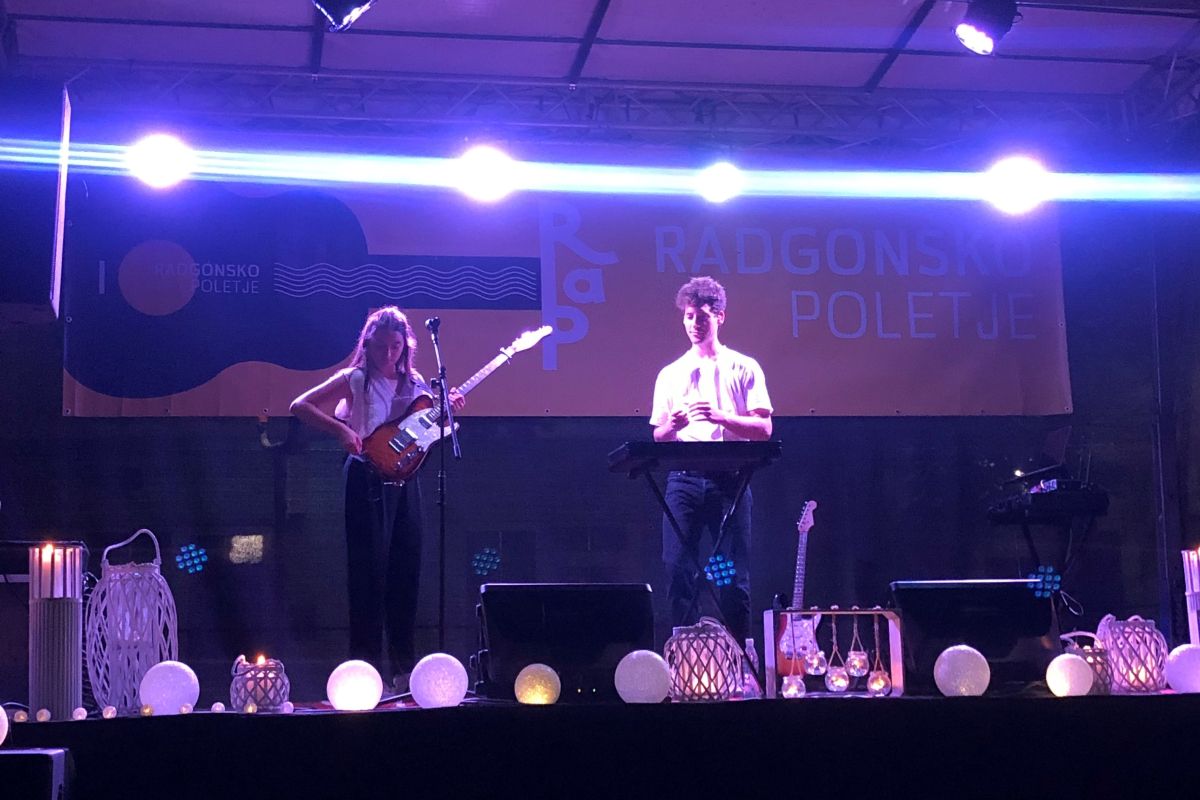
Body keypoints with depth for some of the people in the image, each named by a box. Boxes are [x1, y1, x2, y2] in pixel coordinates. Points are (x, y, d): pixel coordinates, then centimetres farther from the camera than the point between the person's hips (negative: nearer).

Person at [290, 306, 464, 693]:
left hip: (404, 478, 5)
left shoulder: (415, 383, 13)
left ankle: (404, 666, 15)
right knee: (370, 570, -7)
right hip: (368, 478, -5)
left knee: (406, 570, 7)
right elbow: (300, 405, -6)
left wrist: (448, 410, 1)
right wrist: (340, 430, -18)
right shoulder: (356, 379, -2)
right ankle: (366, 664, -2)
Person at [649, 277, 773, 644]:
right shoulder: (671, 374, 16)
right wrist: (673, 425, -9)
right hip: (684, 478, 2)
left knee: (734, 576, -2)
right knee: (679, 570, -4)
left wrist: (720, 417, -16)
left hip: (729, 478, -2)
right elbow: (658, 436, 15)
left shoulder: (743, 368, 8)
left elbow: (763, 429, 0)